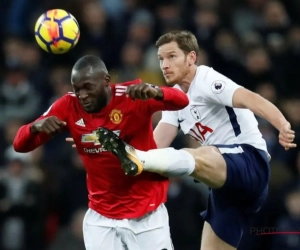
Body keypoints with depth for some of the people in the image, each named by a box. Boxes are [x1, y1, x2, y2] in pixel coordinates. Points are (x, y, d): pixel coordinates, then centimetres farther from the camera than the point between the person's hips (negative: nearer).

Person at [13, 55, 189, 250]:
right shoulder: (69, 106, -7)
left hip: (148, 212, -2)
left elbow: (182, 101, -29)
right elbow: (20, 145, -8)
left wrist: (155, 92, -51)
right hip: (101, 215, 2)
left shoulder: (134, 96, -15)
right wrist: (36, 127, -32)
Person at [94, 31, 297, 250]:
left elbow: (250, 99, -26)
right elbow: (155, 145, 12)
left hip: (249, 160, -10)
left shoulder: (207, 81, -8)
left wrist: (283, 126, -46)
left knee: (195, 159, -38)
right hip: (228, 182, 10)